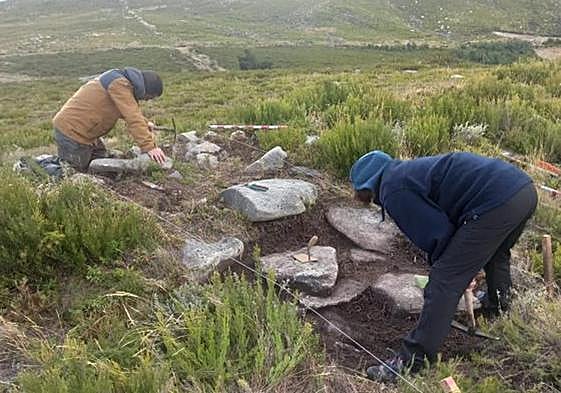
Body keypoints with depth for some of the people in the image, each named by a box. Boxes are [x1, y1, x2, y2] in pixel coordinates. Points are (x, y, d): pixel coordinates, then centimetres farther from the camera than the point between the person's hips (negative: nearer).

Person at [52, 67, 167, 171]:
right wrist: (149, 147, -29)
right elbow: (132, 118, -28)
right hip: (72, 131, -10)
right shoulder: (119, 84, -22)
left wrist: (145, 123, 20)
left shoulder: (122, 80, 9)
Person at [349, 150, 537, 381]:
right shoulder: (409, 171, 25)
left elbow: (437, 234, -7)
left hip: (497, 203, -10)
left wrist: (438, 264, 13)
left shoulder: (393, 190, -3)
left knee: (445, 280, -6)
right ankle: (499, 307, 60)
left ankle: (411, 360, 0)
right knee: (497, 254, 37)